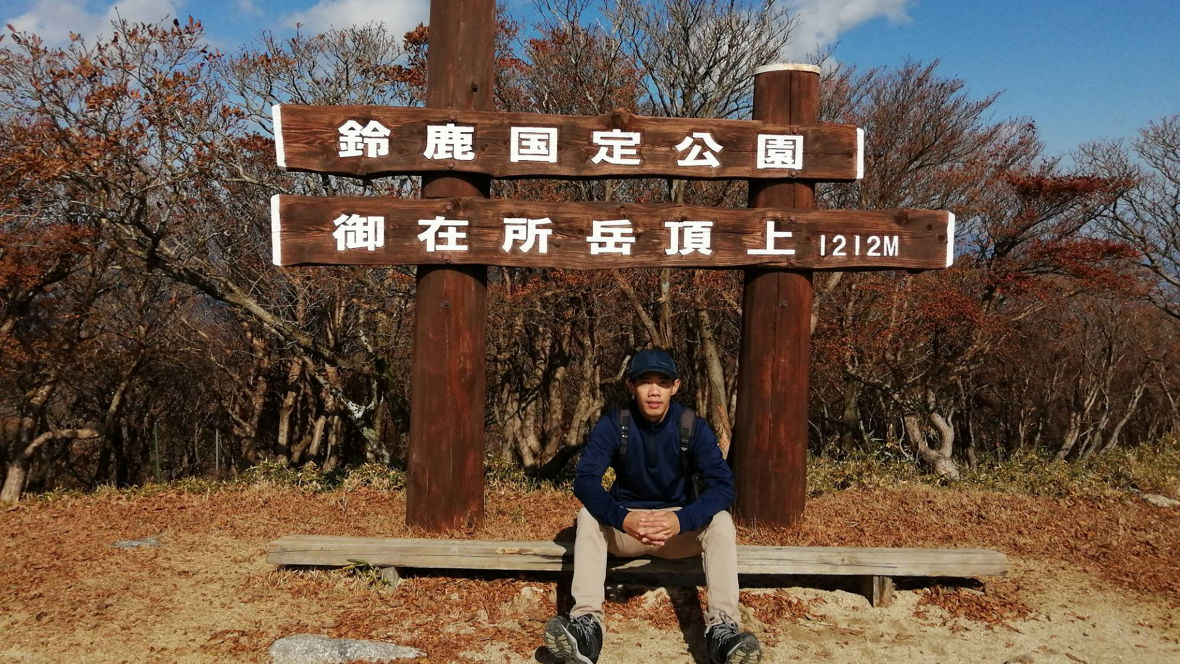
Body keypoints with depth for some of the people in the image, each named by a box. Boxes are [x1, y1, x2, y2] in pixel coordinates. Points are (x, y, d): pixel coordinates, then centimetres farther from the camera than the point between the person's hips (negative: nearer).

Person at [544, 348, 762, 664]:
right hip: (624, 525, 0)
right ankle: (586, 621, -39)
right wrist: (622, 518, -44)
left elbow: (722, 485, -22)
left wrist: (682, 520, -42)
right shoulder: (613, 425, -14)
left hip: (681, 527, 0)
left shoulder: (694, 428, -14)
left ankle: (723, 627, -36)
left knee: (721, 522, -28)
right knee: (588, 516, -29)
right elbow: (585, 480, -24)